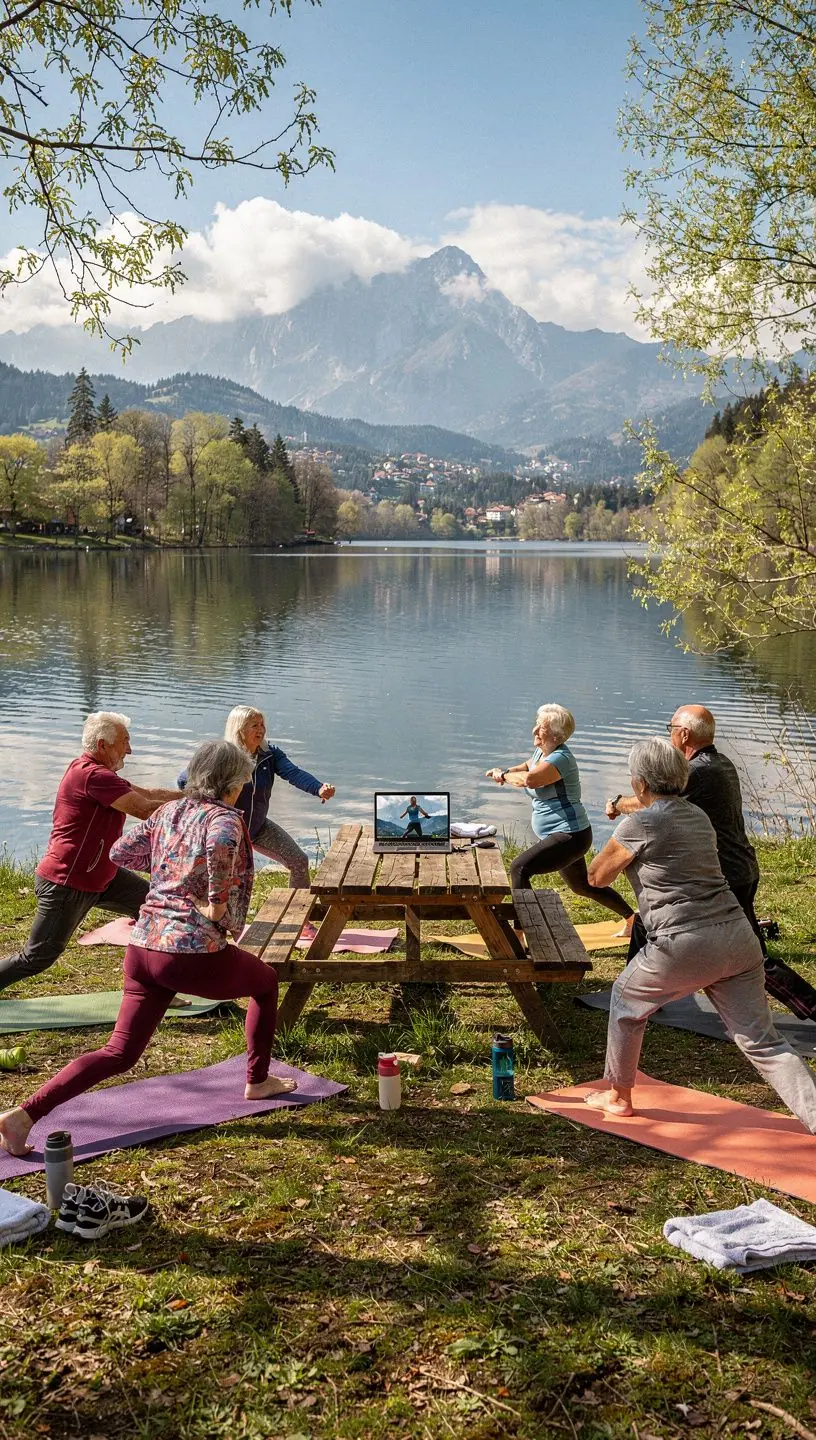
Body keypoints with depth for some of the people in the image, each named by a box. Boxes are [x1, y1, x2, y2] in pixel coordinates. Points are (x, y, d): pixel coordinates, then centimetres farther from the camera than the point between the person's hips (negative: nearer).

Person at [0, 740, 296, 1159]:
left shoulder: (168, 812, 13)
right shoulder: (226, 819, -7)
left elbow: (121, 851, 20)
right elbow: (220, 841, -32)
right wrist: (217, 902, -19)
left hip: (143, 945, 6)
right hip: (193, 951, -6)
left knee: (119, 1053, 9)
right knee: (267, 982, 23)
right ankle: (257, 1081, 30)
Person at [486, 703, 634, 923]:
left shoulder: (561, 758, -22)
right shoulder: (542, 751, 7)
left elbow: (529, 779, -38)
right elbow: (527, 765, 29)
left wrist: (503, 776, -19)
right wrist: (506, 771, 6)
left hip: (570, 836, -11)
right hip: (560, 835, 11)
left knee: (519, 867, -22)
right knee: (582, 886, 25)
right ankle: (631, 917, 42)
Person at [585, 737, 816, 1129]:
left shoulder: (640, 824, -6)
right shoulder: (698, 817, 16)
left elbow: (597, 876, 6)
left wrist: (620, 847, 20)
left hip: (684, 946, -6)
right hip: (737, 937, 6)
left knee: (626, 1001, 21)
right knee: (762, 1041, 5)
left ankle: (618, 1096, 34)